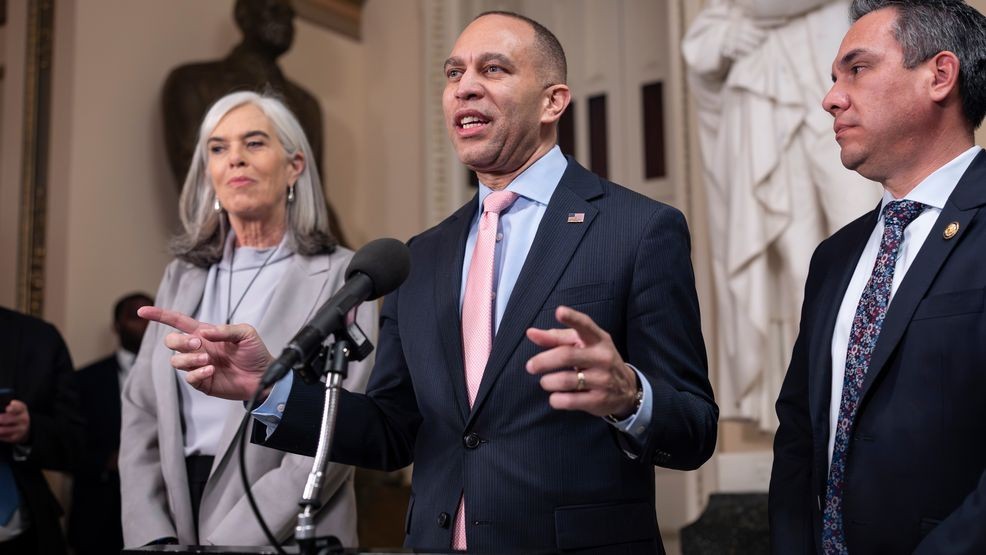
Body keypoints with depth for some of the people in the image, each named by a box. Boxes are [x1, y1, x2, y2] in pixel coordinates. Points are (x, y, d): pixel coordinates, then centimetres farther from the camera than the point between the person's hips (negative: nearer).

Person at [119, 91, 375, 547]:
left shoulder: (340, 277, -7)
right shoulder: (182, 276, 8)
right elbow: (140, 412, 6)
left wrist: (226, 544, -19)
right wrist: (154, 538, -7)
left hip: (284, 539, -4)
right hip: (173, 529, 4)